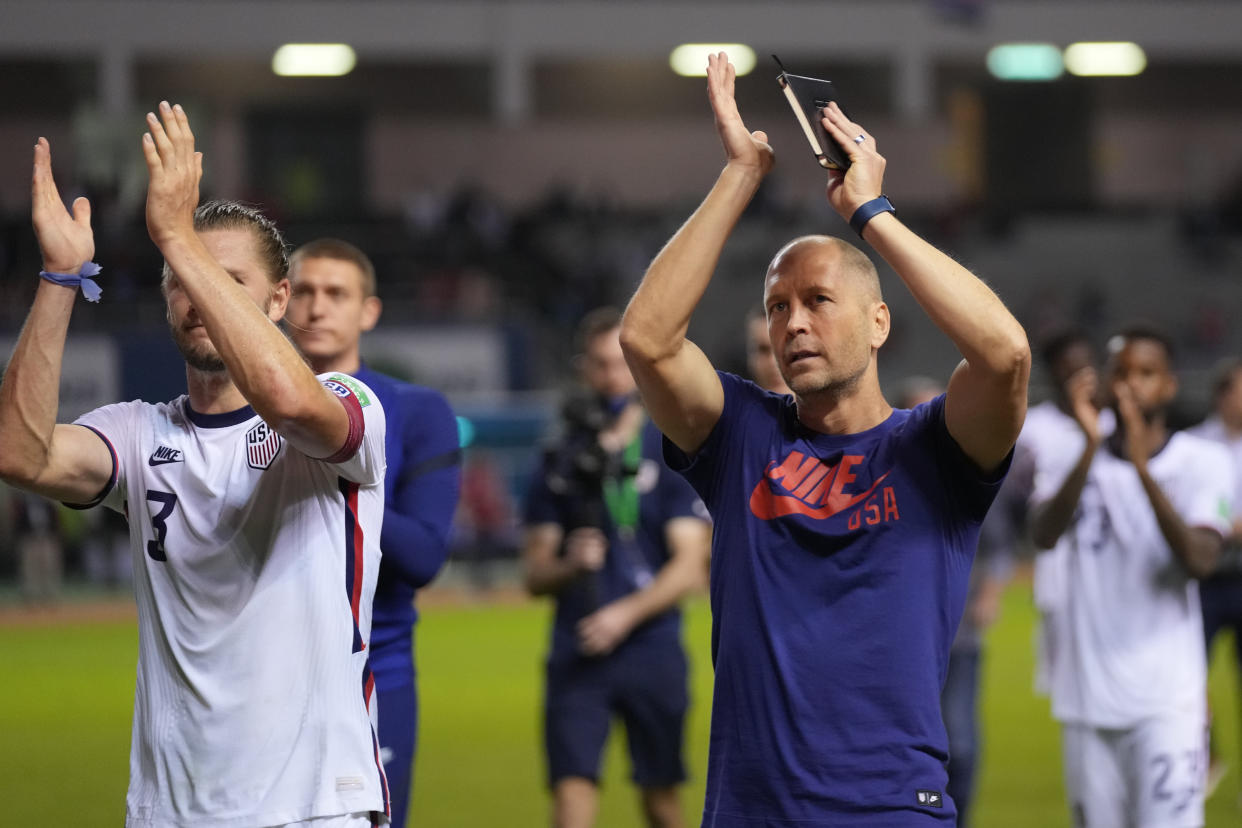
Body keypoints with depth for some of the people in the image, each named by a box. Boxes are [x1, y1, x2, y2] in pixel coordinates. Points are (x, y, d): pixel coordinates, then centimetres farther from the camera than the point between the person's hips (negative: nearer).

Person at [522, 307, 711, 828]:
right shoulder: (561, 462, 7)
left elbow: (690, 566, -3)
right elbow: (535, 576, 8)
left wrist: (627, 613, -16)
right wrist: (571, 564, -14)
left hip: (652, 648, -1)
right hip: (578, 654, 1)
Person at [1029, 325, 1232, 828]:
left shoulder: (1200, 463, 0)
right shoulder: (1071, 461, 5)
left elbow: (1200, 559, -17)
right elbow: (1043, 535, -14)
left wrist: (1142, 467, -25)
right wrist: (1091, 447, -25)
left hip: (1167, 698, -3)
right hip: (1088, 697, 3)